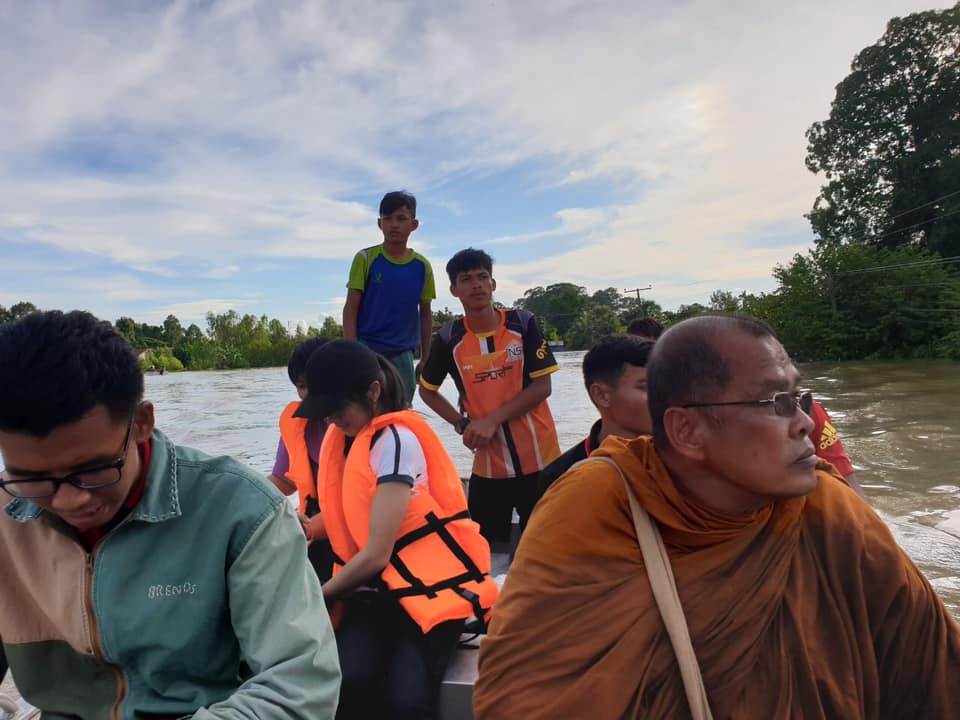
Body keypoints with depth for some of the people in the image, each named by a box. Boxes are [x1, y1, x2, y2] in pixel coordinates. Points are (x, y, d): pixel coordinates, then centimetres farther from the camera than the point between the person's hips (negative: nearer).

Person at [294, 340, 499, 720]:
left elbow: (377, 553, -18)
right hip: (374, 584, 5)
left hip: (431, 582, -5)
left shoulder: (396, 440, -18)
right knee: (348, 681, -23)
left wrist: (319, 594, -5)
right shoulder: (342, 436, 7)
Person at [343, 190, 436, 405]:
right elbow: (350, 309, -3)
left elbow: (425, 314, 11)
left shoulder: (422, 266, 4)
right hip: (367, 349, -3)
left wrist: (425, 358, 9)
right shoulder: (366, 259, -3)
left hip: (403, 354, 3)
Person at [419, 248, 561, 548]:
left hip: (540, 458, 0)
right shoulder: (448, 339, -5)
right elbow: (427, 390, 9)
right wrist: (463, 425, -3)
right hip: (488, 465, 1)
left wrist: (493, 420, -16)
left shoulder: (523, 323, -7)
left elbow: (542, 387, -8)